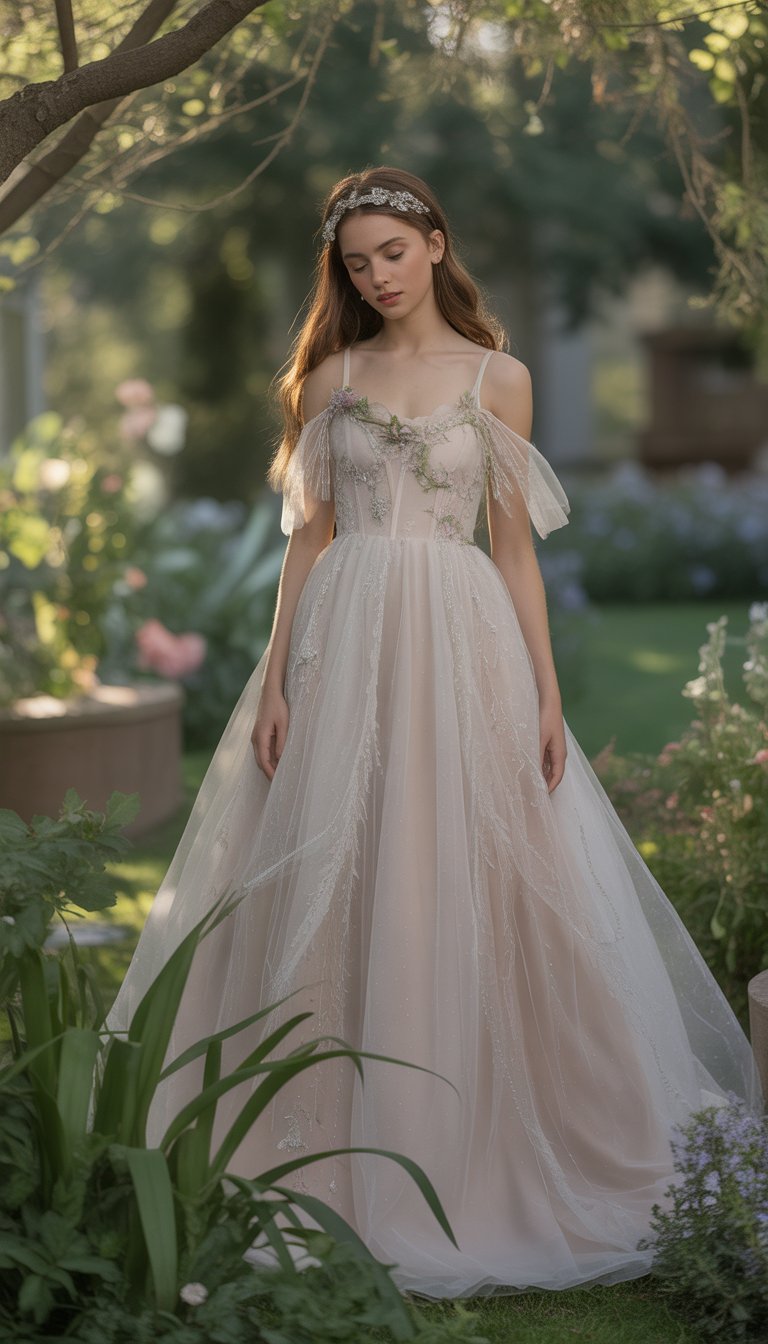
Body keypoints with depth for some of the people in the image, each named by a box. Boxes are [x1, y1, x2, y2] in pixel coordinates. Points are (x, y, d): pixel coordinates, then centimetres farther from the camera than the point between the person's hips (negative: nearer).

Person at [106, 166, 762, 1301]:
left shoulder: (500, 379, 5)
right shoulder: (329, 377, 10)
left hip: (463, 646, -1)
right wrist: (277, 681, 0)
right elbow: (309, 537, 8)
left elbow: (515, 547, 5)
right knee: (337, 898, 0)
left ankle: (471, 1162, 11)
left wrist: (547, 694, -1)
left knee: (467, 896, -1)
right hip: (345, 644, 1)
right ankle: (339, 1161, 9)